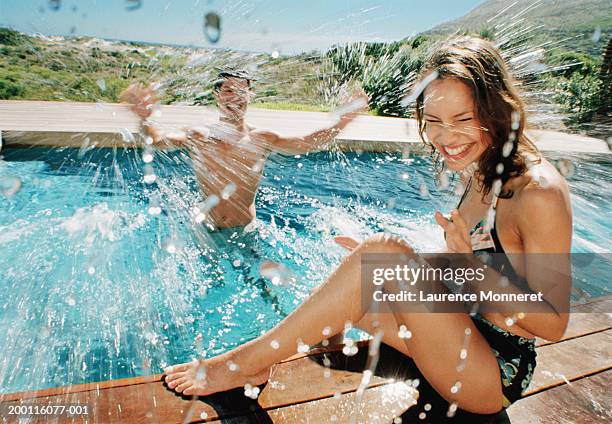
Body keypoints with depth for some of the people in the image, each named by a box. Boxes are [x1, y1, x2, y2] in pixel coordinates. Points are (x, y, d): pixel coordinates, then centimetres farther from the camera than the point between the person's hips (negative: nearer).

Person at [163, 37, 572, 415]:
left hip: (496, 373, -8)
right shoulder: (480, 173, 4)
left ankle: (247, 360, -14)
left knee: (384, 250, -28)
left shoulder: (539, 191, -22)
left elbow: (554, 325, -18)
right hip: (466, 339, 8)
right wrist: (373, 261, 0)